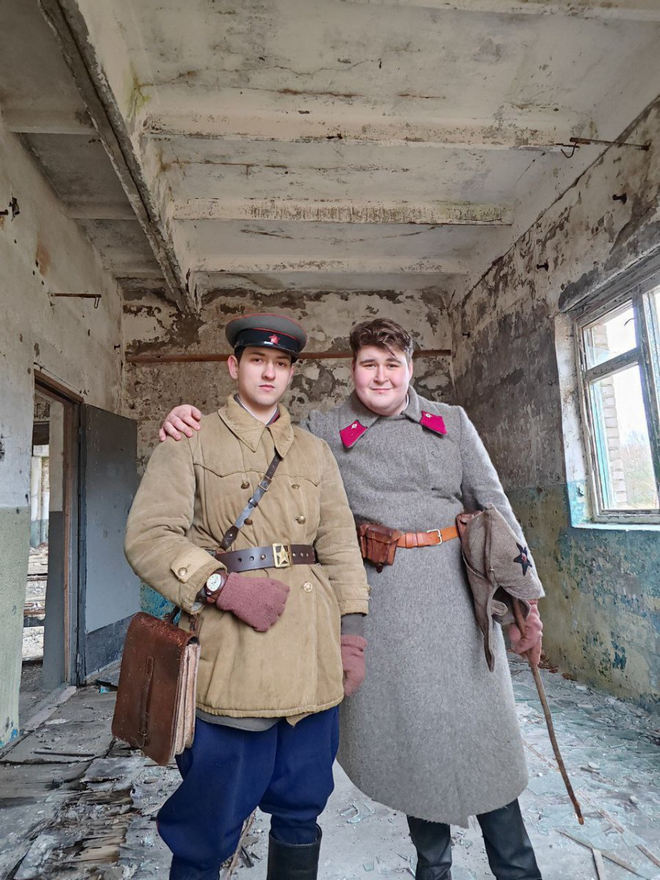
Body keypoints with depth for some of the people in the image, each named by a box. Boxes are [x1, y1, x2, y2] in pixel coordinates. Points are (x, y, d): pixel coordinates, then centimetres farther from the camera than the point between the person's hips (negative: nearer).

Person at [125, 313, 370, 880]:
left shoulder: (315, 451, 14)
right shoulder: (191, 442, 3)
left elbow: (340, 544, 10)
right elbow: (149, 535, -6)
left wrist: (352, 632, 3)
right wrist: (222, 585, -18)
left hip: (313, 655, 4)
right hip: (232, 654, -3)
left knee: (302, 810, 17)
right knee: (211, 819, 8)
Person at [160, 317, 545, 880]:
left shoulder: (452, 423, 6)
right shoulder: (323, 431, 3)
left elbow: (494, 508, 6)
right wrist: (192, 424, -11)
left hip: (454, 592, 1)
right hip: (378, 596, 0)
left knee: (478, 727, 8)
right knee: (405, 730, 13)